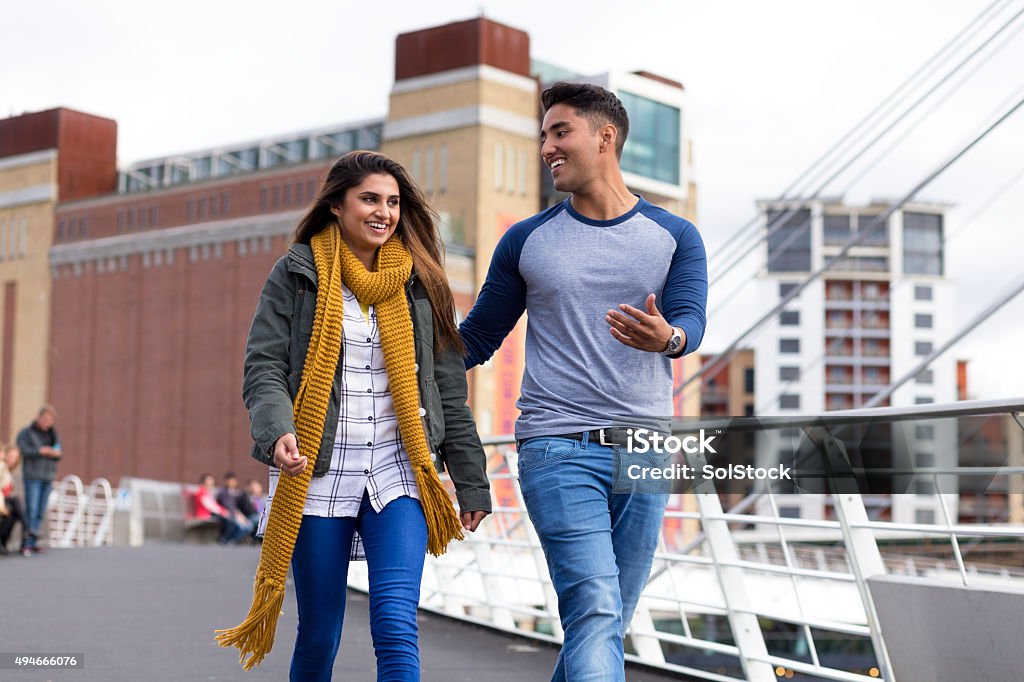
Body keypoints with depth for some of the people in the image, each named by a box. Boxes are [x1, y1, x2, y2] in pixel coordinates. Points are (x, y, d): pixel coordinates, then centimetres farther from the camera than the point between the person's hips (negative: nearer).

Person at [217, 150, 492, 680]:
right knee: (318, 634, 6)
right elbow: (263, 369, -3)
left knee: (396, 625, -13)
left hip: (398, 473, 1)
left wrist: (471, 482, 11)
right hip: (318, 475, -1)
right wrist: (278, 433, -23)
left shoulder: (419, 282, 10)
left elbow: (448, 389, 12)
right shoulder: (296, 274, 4)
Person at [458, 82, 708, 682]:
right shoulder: (527, 241, 10)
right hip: (558, 449, -2)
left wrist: (664, 337, -31)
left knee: (608, 624, 7)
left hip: (644, 452, 2)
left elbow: (691, 324, -7)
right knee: (594, 612, -17)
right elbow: (478, 339, 15)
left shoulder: (675, 238, 9)